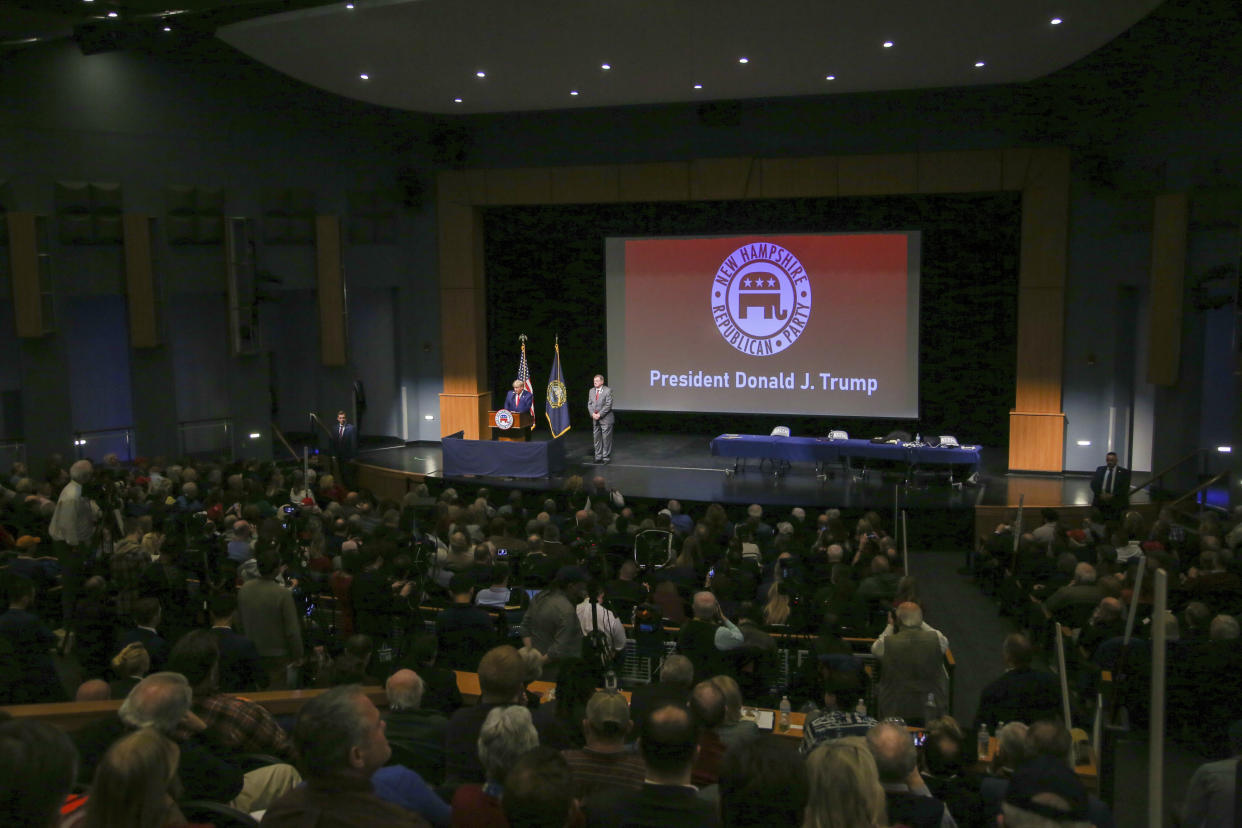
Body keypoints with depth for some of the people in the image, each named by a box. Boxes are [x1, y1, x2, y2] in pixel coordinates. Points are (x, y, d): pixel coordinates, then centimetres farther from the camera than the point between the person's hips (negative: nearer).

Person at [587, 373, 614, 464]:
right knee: (596, 438, 9)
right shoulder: (591, 391, 11)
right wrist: (593, 414, -6)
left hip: (605, 419, -6)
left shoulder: (608, 390, -7)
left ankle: (606, 457, 7)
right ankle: (598, 456, 18)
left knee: (606, 438, -1)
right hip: (595, 419, 6)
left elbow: (608, 405, -12)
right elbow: (589, 404, 11)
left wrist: (599, 414, -16)